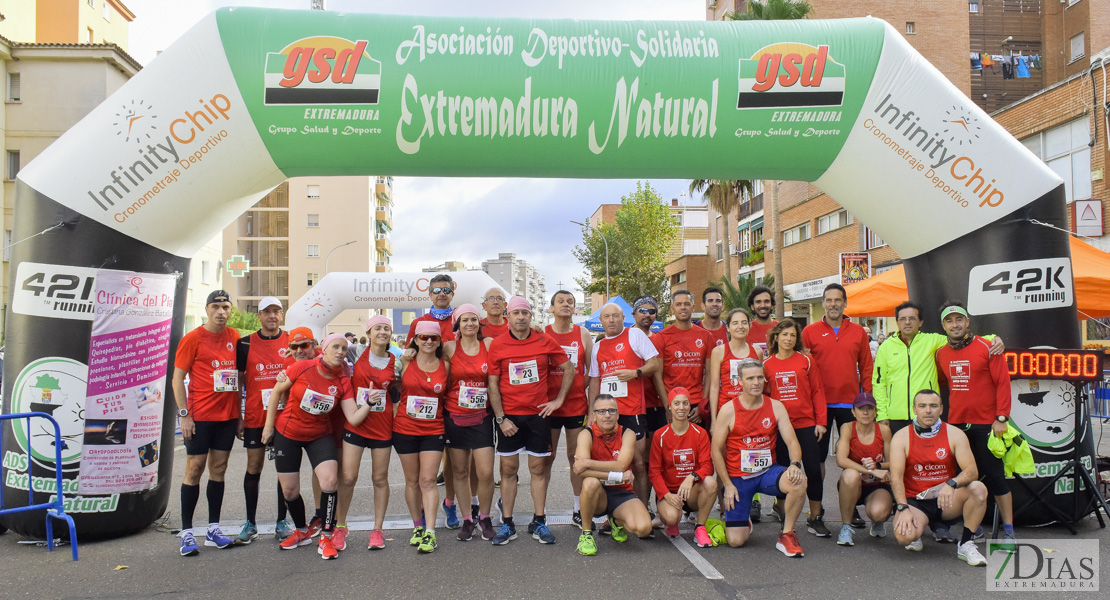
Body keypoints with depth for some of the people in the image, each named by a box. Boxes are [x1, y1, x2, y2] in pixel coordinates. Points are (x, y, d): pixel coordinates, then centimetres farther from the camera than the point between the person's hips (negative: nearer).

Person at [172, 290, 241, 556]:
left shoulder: (235, 338, 8)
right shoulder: (193, 339, -5)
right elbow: (178, 378, -4)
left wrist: (239, 413, 11)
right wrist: (184, 414, -11)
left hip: (227, 415, 4)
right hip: (200, 416, -4)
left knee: (219, 468, 9)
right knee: (195, 468, -1)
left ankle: (213, 529, 16)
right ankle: (187, 532, 7)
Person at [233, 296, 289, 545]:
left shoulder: (292, 342, 3)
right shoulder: (245, 344, 2)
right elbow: (238, 381, 5)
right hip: (255, 417, 0)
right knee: (253, 468, 4)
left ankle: (282, 522, 18)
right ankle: (250, 524, 16)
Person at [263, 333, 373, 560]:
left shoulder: (343, 382, -13)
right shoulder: (302, 368, -18)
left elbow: (353, 418, -17)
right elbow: (277, 390, -4)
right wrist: (269, 424, -1)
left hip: (320, 435, 1)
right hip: (287, 433, 0)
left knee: (330, 481, -20)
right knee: (289, 490, 6)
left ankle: (326, 538, -3)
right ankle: (302, 532, 35)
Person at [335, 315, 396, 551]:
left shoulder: (395, 362, 4)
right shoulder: (356, 355, -1)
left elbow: (396, 397, 11)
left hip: (383, 427, 1)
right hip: (355, 424, -1)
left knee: (380, 478, 7)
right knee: (347, 477, -3)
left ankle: (378, 530, 19)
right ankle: (340, 527, 16)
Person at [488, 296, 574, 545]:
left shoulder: (545, 342, 1)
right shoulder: (497, 345, -1)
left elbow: (569, 369, 10)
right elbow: (493, 384, -1)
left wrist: (559, 399, 4)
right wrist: (500, 418, -7)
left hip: (538, 413, 1)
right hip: (509, 416, 0)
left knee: (538, 468, 5)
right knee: (508, 469, 4)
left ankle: (539, 522, 15)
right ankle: (507, 525, 13)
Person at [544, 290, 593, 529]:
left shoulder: (582, 333, 6)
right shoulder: (542, 333, 2)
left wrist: (586, 394, -1)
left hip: (577, 404, 1)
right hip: (548, 403, -1)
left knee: (576, 456, 7)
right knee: (546, 458, 5)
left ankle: (579, 510, 18)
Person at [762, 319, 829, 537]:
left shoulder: (806, 361, 2)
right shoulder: (767, 364, 4)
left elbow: (817, 392, 2)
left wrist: (821, 421, -2)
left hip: (806, 423, 0)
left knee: (813, 470, -1)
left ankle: (815, 518, 12)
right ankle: (782, 507, 28)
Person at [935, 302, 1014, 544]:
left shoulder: (987, 347, -7)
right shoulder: (941, 353, 7)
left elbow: (1003, 383, -8)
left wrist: (1001, 417, -12)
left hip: (985, 424, -4)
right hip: (956, 424, 5)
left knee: (994, 474, 0)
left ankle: (1008, 530, 10)